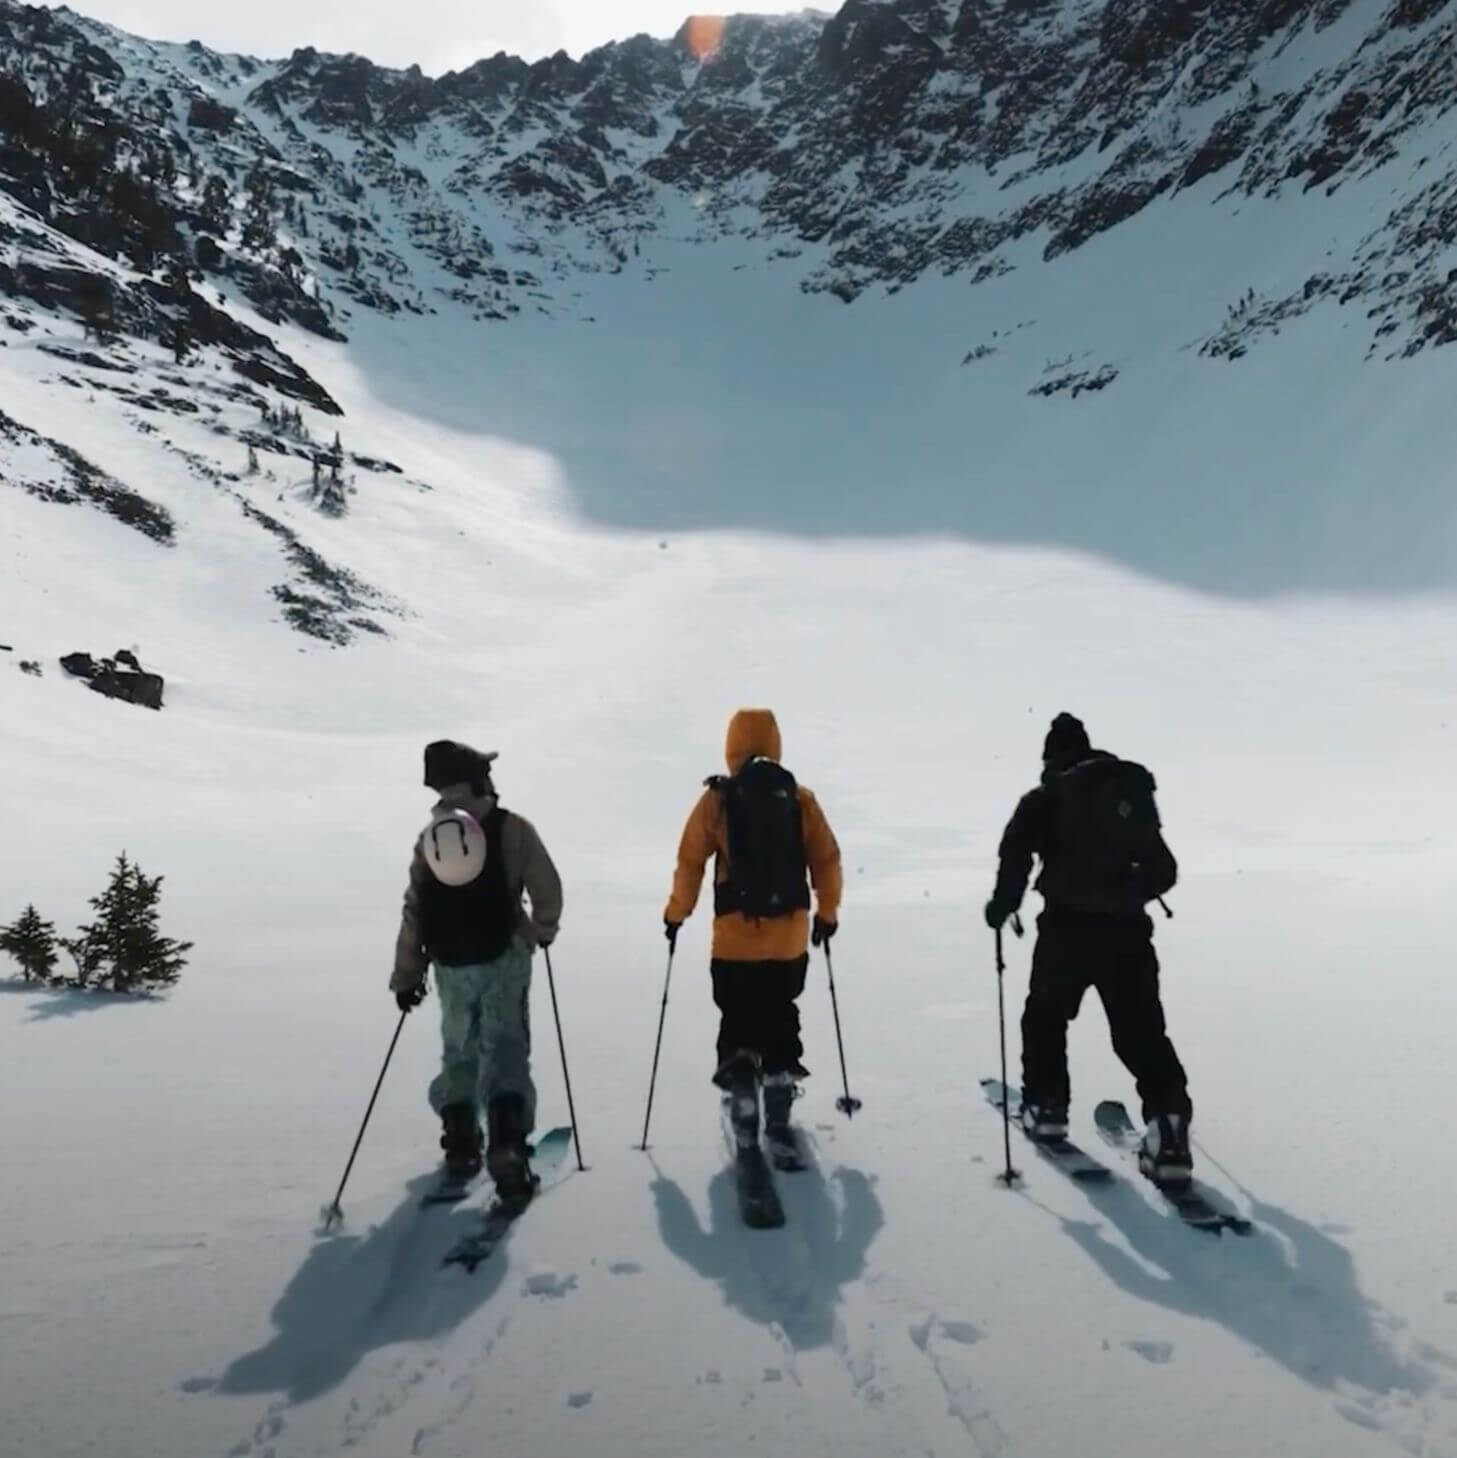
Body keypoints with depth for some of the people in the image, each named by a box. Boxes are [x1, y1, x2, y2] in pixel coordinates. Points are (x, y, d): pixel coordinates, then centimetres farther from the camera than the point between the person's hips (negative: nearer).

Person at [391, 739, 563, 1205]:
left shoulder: (430, 836, 5)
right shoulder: (512, 828, -7)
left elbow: (413, 912, 5)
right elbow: (547, 890, -5)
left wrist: (406, 975, 11)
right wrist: (543, 930, 15)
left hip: (450, 965, 4)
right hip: (503, 958, -4)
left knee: (458, 1051, 21)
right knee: (505, 1052, -2)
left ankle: (460, 1141, 26)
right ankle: (506, 1145, -15)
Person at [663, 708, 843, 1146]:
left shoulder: (716, 800, -5)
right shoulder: (800, 799, 0)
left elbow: (690, 862, -4)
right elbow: (827, 861, 3)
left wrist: (676, 914, 10)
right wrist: (827, 913, 16)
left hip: (735, 937, -2)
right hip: (790, 936, 3)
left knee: (738, 1023, 9)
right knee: (780, 1020, 17)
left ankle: (744, 1106, -2)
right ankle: (778, 1116, 21)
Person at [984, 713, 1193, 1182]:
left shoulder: (1045, 799, 2)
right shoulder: (1132, 792, 14)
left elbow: (1017, 851, -13)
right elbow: (1163, 869, 20)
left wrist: (1002, 905, 0)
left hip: (1067, 928, -2)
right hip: (1127, 929, 3)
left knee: (1045, 1015, 20)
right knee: (1142, 1031, 6)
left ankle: (1046, 1105, 26)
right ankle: (1168, 1127, -8)